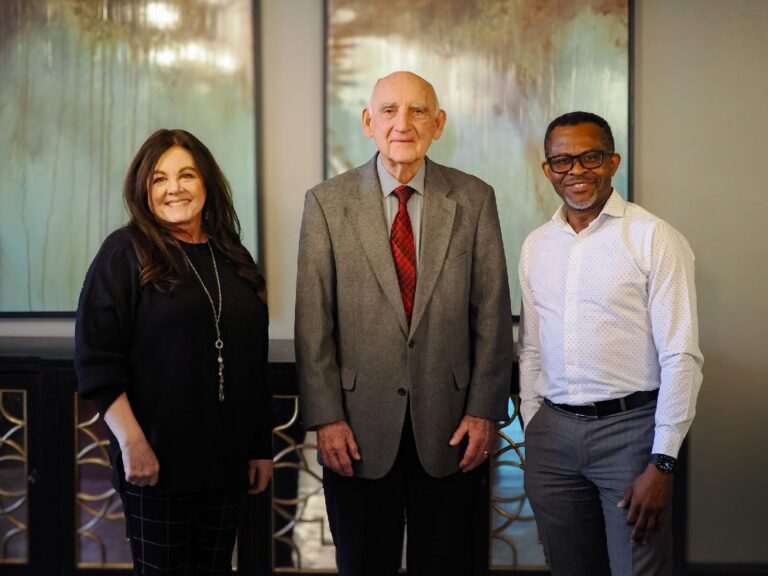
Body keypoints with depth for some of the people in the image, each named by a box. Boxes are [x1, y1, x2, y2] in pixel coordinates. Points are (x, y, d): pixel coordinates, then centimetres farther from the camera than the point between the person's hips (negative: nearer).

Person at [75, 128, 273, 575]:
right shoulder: (124, 253, -4)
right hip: (156, 461, -4)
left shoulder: (234, 259, 11)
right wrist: (131, 442, -17)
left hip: (227, 461, 5)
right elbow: (97, 358, -10)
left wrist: (262, 446, 13)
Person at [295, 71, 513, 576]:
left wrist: (485, 411, -3)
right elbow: (314, 322, -2)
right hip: (360, 426, 0)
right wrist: (325, 418, -7)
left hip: (450, 425, 1)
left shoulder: (474, 200, 1)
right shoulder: (327, 203, -1)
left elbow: (493, 313, 1)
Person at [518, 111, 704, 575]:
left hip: (630, 427, -4)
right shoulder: (536, 246, 9)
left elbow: (681, 357, -11)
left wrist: (662, 463, -14)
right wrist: (531, 432, 12)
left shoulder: (655, 239, -8)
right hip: (552, 430, 5)